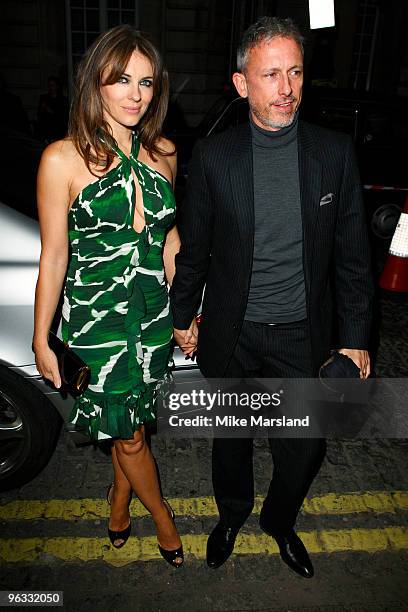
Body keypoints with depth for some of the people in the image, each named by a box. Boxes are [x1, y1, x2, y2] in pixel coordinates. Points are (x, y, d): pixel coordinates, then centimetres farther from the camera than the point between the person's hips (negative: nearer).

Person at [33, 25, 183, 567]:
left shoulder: (162, 153, 1)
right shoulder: (64, 159, -13)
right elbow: (53, 257, -9)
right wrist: (41, 341, -5)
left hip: (154, 313, 4)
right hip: (95, 317, -4)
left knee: (133, 420, 21)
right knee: (127, 434, 11)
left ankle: (120, 493, 52)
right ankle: (159, 511, 41)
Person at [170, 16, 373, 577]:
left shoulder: (335, 153, -6)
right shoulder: (213, 157, -8)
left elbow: (351, 255, -1)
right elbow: (193, 247, 1)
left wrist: (355, 337, -1)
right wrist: (184, 315, 7)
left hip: (302, 336, 1)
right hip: (231, 335, 0)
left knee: (304, 447, 13)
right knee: (231, 437, 20)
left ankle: (280, 521, 46)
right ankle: (232, 514, 51)